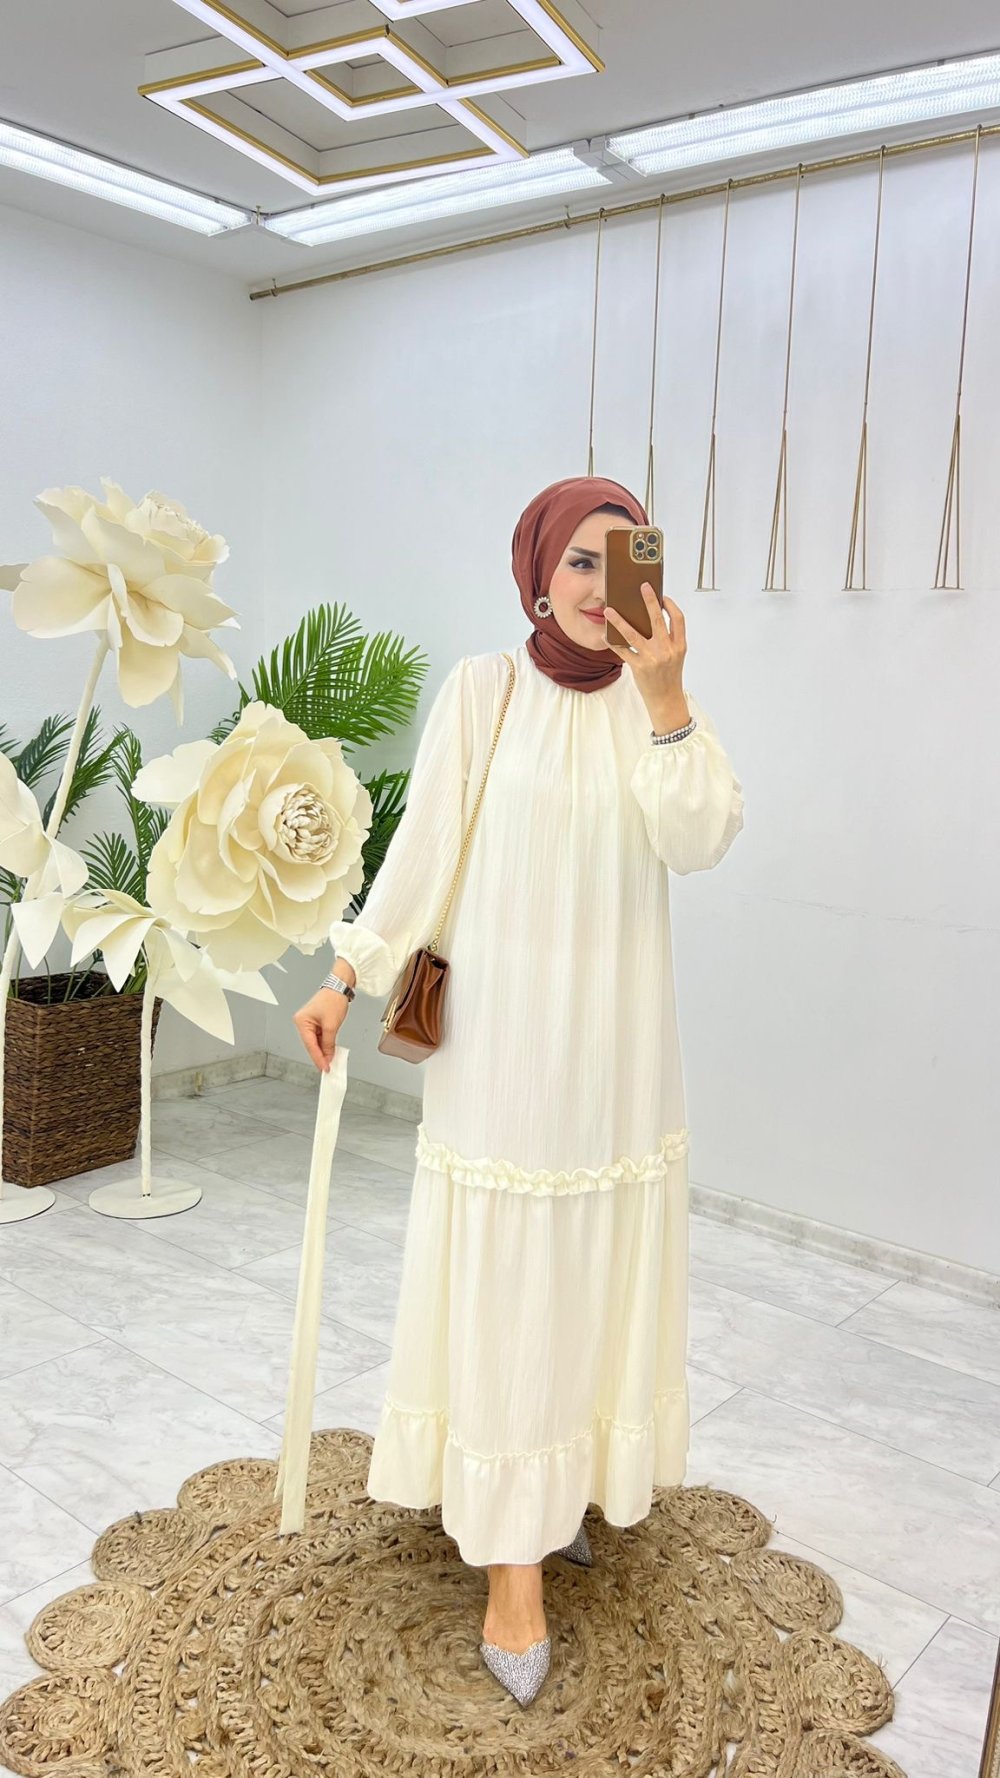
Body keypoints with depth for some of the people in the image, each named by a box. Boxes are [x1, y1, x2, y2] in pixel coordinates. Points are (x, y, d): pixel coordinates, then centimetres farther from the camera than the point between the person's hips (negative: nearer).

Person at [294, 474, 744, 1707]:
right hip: (501, 1027, -3)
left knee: (597, 1270, 13)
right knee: (502, 1281, 1)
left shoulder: (654, 696, 4)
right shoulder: (482, 689, -3)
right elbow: (424, 843, -3)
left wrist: (665, 695, -20)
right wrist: (348, 975, -9)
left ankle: (566, 1480, 36)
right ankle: (513, 1559, 14)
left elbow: (701, 840, -10)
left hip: (616, 1036, 3)